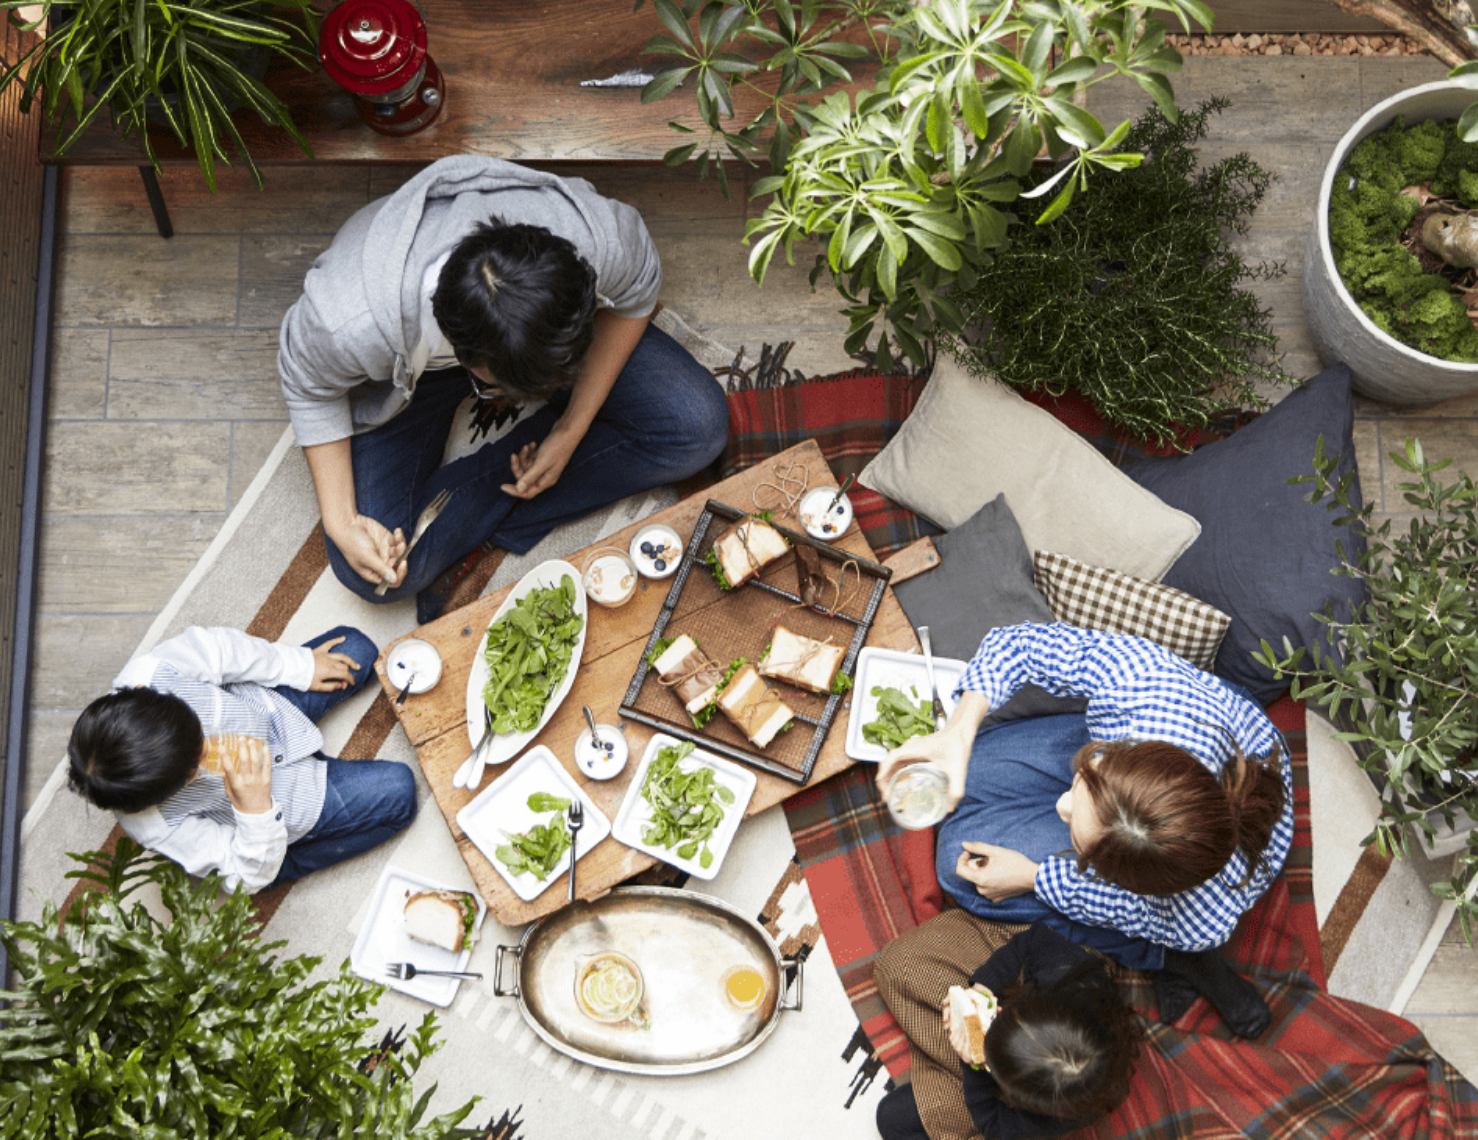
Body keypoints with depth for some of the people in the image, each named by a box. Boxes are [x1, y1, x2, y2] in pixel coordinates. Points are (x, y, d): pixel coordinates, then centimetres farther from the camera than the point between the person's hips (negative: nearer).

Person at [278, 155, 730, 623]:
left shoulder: (598, 240, -39)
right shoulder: (351, 324, -43)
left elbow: (634, 298, -13)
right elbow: (311, 389, -17)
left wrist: (571, 431, -18)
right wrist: (341, 523, -23)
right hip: (411, 366, -2)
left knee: (698, 428, -17)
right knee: (380, 574, -19)